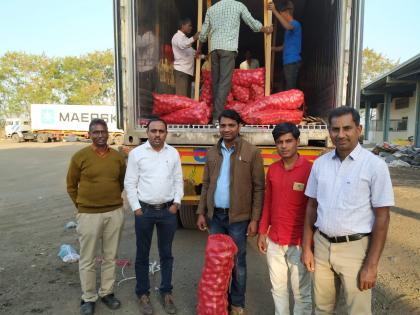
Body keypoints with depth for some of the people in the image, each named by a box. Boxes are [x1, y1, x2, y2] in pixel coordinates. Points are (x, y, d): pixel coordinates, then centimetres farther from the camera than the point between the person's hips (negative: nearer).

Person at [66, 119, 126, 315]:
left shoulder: (118, 157, 2)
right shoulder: (80, 156, -6)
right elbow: (71, 185, 3)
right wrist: (82, 206, 5)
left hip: (115, 213, 3)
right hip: (89, 215, -3)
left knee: (110, 257, 15)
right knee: (87, 260, 9)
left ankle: (107, 293, 33)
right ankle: (88, 298, 28)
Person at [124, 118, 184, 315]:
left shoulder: (173, 153, 3)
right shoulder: (136, 153, -5)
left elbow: (178, 180, 7)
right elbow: (130, 183, -4)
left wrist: (177, 202, -2)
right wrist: (136, 208, -7)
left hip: (168, 210, 2)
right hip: (144, 210, -2)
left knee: (166, 253, 14)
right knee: (143, 254, 12)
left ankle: (166, 292, 31)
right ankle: (143, 293, 30)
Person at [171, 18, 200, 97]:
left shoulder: (185, 38, 24)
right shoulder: (177, 36, -4)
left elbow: (191, 52, 30)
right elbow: (182, 45, -27)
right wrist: (193, 38, -39)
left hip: (188, 70, 9)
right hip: (181, 70, -9)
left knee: (187, 96, 8)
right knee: (181, 97, -15)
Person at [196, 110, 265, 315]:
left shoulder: (252, 152, -8)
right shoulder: (212, 153, 6)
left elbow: (258, 188, -8)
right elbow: (206, 185, 10)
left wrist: (255, 219, -12)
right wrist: (201, 212, 6)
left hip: (238, 217, -4)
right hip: (215, 215, 4)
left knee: (237, 262, 10)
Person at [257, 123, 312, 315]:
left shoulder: (310, 169, -13)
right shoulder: (272, 169, 3)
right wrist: (262, 232, 9)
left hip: (299, 244, -5)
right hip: (274, 241, 5)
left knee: (301, 292, 12)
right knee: (278, 289, 20)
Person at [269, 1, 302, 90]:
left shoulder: (295, 24, -6)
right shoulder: (291, 26, 23)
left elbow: (287, 26, -32)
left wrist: (274, 11, -36)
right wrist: (272, 48, 27)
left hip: (292, 62, -10)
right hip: (288, 62, 10)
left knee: (290, 89, -12)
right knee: (288, 88, 10)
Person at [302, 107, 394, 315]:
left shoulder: (375, 165, -10)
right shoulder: (320, 163, 1)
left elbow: (382, 216, -10)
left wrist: (371, 265, -11)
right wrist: (306, 247, 6)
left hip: (355, 248, -3)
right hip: (322, 245, 4)